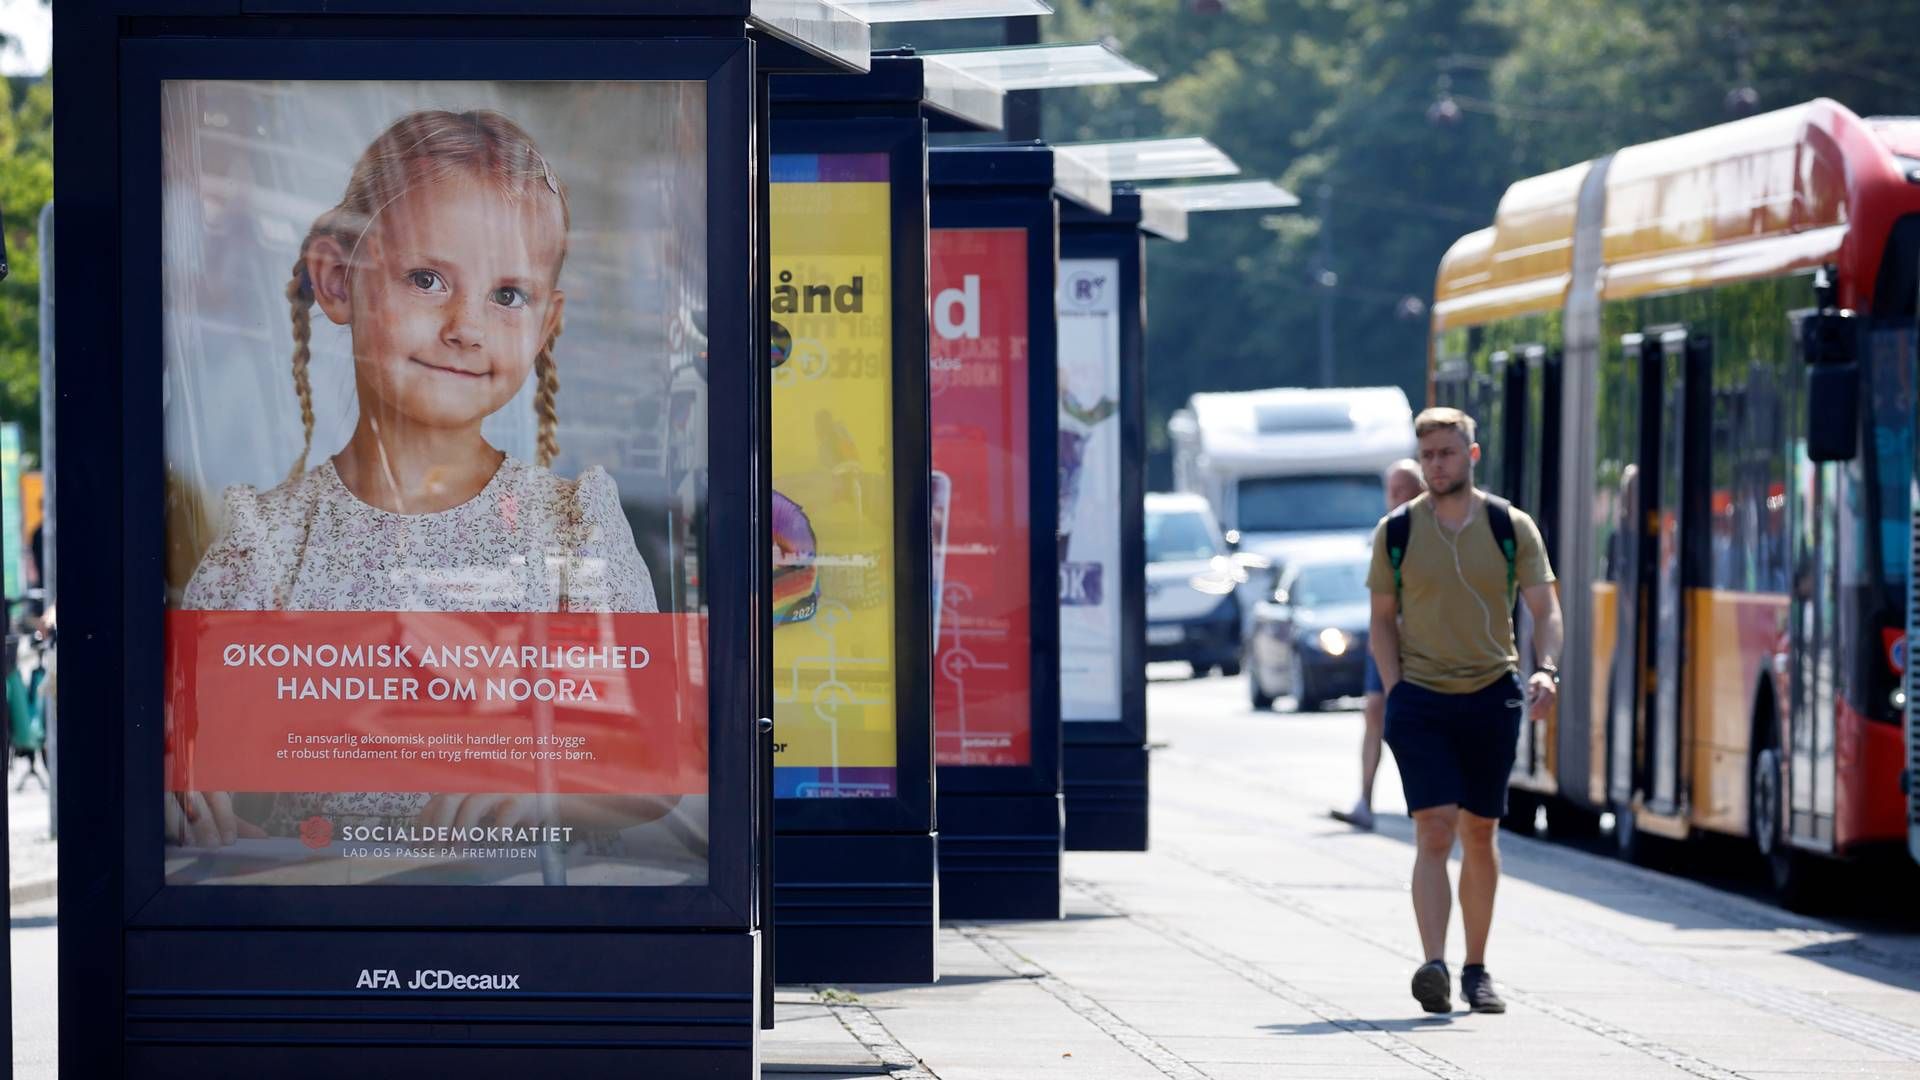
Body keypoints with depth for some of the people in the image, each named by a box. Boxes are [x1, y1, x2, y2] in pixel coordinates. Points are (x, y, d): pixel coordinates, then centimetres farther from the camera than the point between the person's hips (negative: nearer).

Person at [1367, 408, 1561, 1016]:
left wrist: (1546, 669, -17)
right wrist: (1394, 691, -3)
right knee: (1434, 831, -14)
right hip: (1420, 700, -1)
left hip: (1491, 696, 1)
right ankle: (1434, 967, -23)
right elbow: (1383, 618, 9)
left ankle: (1476, 969, 22)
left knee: (1480, 834, 10)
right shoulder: (1397, 532, 3)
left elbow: (1544, 608, 1)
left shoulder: (1511, 528, 2)